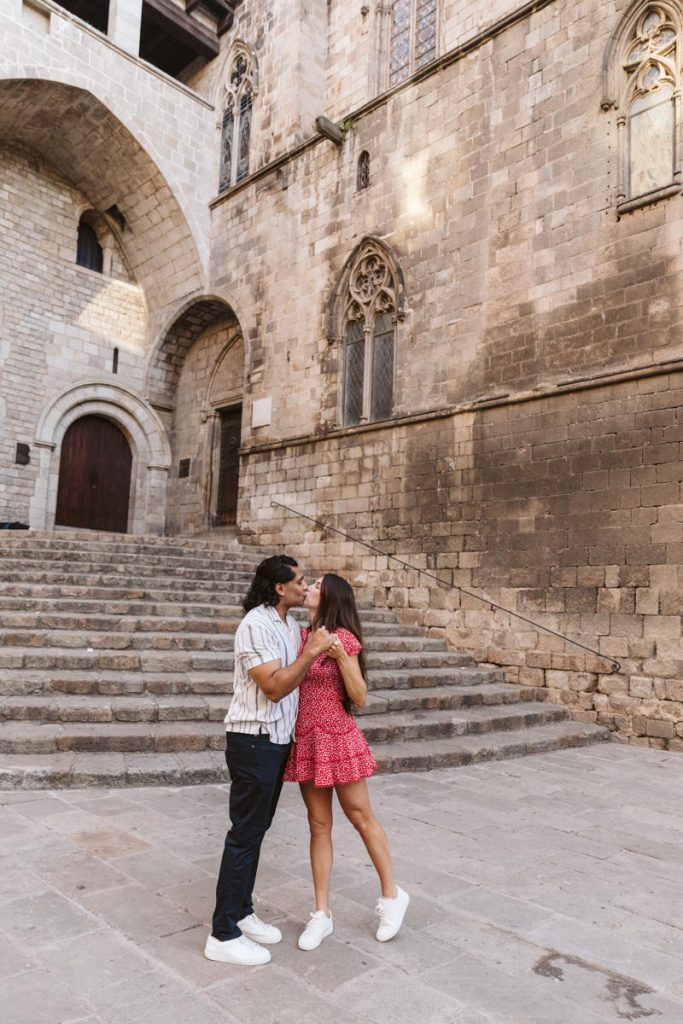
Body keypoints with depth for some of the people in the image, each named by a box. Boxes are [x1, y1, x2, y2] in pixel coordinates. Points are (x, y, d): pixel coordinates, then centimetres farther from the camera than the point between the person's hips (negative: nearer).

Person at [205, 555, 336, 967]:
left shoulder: (292, 624, 9)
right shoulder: (256, 625, -19)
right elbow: (275, 687, -24)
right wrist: (313, 650, -21)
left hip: (278, 740, 9)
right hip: (254, 741, -9)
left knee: (257, 829, 18)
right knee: (245, 833, 0)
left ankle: (242, 912, 32)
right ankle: (223, 935, 12)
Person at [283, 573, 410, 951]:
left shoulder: (343, 637, -13)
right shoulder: (302, 636, 5)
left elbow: (359, 697, -14)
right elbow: (289, 683, 10)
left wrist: (341, 656, -25)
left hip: (337, 739, -6)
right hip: (305, 740, 6)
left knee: (361, 818, 9)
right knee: (319, 825, 12)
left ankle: (392, 895, 29)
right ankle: (322, 914, 23)